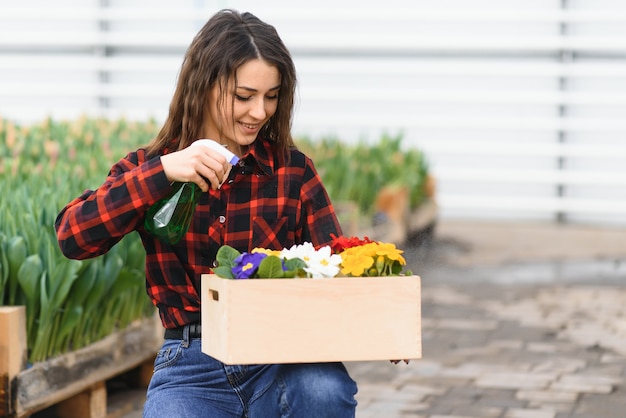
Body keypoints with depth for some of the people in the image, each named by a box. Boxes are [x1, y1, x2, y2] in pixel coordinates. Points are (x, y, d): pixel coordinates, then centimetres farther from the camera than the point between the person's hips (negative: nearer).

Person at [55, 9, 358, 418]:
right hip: (193, 365, -1)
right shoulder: (149, 169, 7)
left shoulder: (294, 170, 8)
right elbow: (72, 237, -7)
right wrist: (163, 171, -17)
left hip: (283, 358, 1)